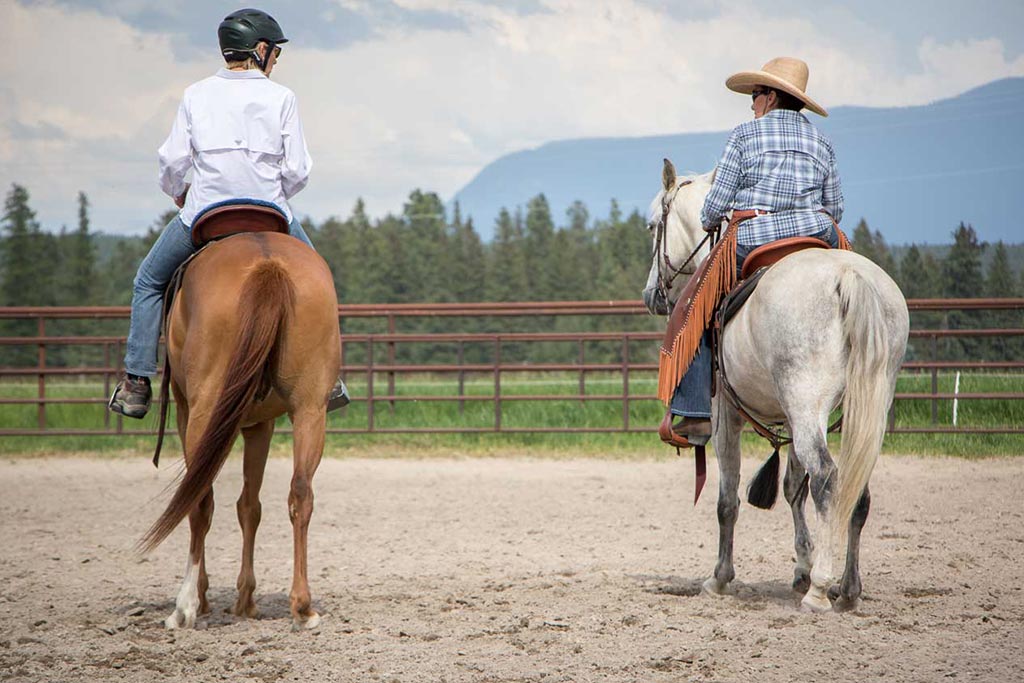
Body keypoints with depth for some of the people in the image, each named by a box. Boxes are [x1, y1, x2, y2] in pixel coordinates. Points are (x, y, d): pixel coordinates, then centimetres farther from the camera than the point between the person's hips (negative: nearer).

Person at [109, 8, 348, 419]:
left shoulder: (197, 95, 1)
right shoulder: (281, 97, -3)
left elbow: (173, 160, -1)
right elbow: (297, 171, -4)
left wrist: (176, 193, 21)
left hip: (204, 212, 0)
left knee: (149, 281, 21)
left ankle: (136, 384, 12)